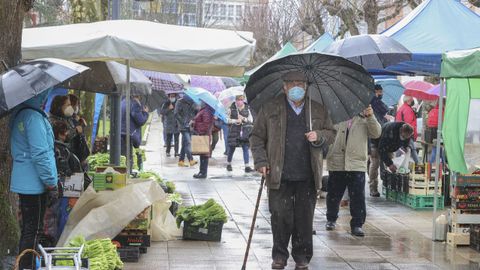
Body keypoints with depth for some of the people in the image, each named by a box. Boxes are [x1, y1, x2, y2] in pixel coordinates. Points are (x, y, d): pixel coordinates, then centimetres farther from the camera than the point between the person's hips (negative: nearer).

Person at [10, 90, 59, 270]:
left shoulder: (19, 114, 12)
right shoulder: (34, 117, -18)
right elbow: (40, 154, -21)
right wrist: (51, 184, -15)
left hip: (23, 182, 9)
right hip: (34, 184, -9)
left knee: (28, 229, 16)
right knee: (33, 231, -3)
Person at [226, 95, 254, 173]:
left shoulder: (247, 109, 8)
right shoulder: (231, 109, 2)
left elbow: (251, 119, 7)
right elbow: (227, 119, 0)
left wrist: (244, 119, -11)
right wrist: (235, 121, -15)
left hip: (244, 132, 2)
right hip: (234, 131, -1)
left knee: (245, 148, -5)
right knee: (231, 148, 5)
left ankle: (247, 166, -6)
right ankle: (228, 164, 25)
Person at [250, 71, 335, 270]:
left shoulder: (318, 110, 11)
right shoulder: (270, 109, 6)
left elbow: (331, 134, 17)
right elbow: (257, 137, 8)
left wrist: (319, 136, -6)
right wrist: (261, 161, -4)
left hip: (308, 176, 2)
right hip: (280, 176, -1)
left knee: (304, 218, 5)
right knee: (280, 216, -1)